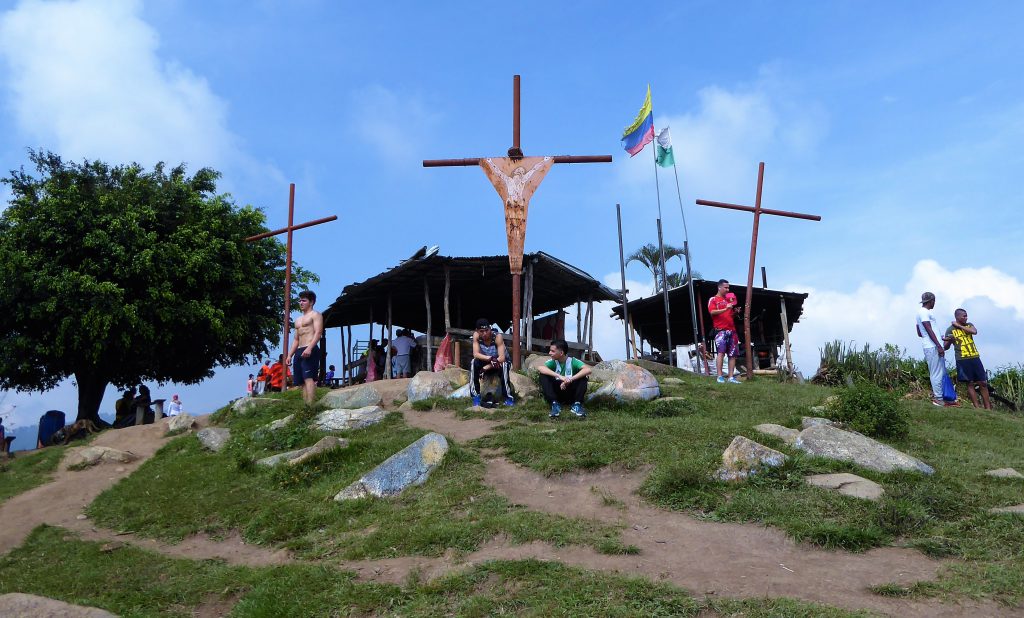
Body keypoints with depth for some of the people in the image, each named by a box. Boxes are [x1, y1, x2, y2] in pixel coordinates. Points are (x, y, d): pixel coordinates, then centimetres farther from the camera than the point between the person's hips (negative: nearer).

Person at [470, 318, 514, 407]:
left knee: (504, 365, -36)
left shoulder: (497, 336, -28)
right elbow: (476, 354, -26)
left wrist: (486, 367, -33)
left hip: (499, 362, -2)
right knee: (473, 363, -28)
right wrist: (490, 358, -42)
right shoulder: (476, 335, -19)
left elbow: (502, 358, -32)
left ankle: (509, 397, -26)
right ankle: (476, 396, -20)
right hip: (486, 362, 3)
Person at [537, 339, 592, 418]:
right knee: (544, 375, -20)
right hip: (556, 393, 1)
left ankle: (577, 405, -23)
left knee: (582, 377, -23)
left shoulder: (573, 362, -9)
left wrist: (570, 379, -36)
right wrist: (559, 376, -40)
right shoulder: (553, 362, -6)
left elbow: (588, 370, -28)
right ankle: (555, 404, -24)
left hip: (571, 394, -1)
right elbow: (539, 368, -29)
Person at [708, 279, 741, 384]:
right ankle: (720, 377, -19)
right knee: (721, 352, -17)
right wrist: (725, 309, -20)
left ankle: (731, 377, 3)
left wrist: (735, 312, 8)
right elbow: (712, 312, -11)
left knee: (733, 354, 1)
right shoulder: (713, 299, 6)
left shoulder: (729, 299, 25)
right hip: (720, 330, -7)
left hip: (732, 330, 7)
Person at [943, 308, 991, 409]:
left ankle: (988, 408, 9)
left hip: (975, 357, 4)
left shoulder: (969, 325, 12)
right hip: (962, 360, -4)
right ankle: (977, 408, 1)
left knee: (983, 383, 4)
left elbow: (974, 331, -11)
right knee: (970, 383, -2)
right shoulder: (950, 330, 0)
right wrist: (947, 340, -21)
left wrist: (959, 326, -9)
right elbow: (946, 347, 0)